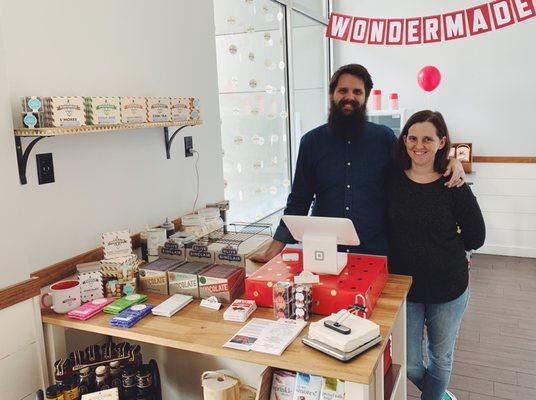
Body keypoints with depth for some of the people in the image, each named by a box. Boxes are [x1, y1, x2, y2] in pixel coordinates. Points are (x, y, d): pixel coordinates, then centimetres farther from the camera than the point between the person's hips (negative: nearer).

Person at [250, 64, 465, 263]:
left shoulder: (384, 137, 2)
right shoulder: (311, 141, 2)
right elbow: (298, 202, 4)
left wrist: (451, 161, -8)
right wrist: (273, 252, -1)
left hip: (376, 253, 0)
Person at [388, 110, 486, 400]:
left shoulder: (454, 188, -10)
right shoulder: (392, 179, -6)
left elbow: (475, 237, -3)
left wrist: (441, 243, -6)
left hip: (448, 289, -1)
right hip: (403, 285, 1)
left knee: (441, 358, 18)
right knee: (408, 365, 10)